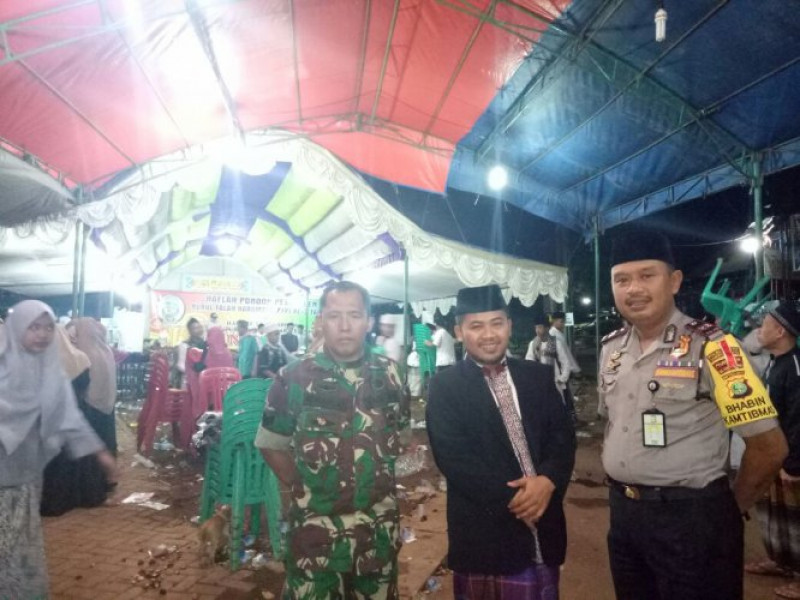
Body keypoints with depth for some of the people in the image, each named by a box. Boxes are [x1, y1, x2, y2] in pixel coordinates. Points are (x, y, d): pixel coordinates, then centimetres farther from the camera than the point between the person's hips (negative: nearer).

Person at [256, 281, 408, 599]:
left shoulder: (389, 373, -3)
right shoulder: (294, 378, -11)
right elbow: (271, 444, 0)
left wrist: (376, 473, 5)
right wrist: (303, 487, -1)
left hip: (380, 523, 3)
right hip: (317, 526, -2)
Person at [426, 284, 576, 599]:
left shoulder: (539, 376, 6)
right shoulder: (445, 385, -5)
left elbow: (563, 436, 3)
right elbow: (453, 457, -12)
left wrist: (547, 480, -15)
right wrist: (511, 498, -16)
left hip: (544, 527, 4)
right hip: (484, 532, -3)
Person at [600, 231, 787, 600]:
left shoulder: (711, 347, -15)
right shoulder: (611, 348, 4)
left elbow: (769, 446, -10)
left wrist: (732, 507, 2)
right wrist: (620, 486, 12)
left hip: (690, 517, -6)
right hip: (622, 510, 6)